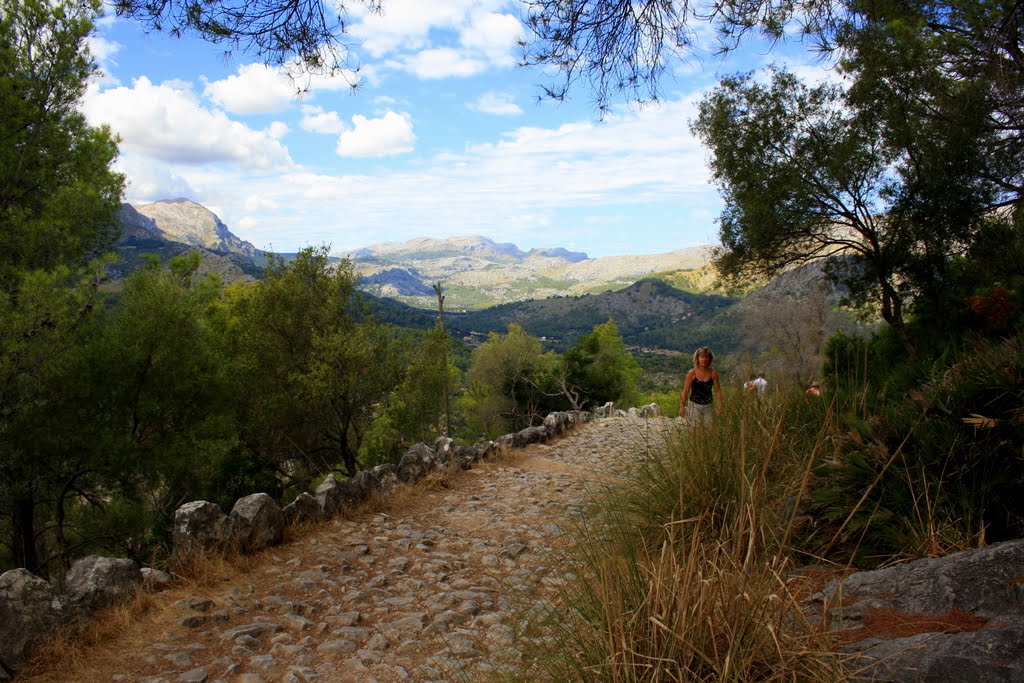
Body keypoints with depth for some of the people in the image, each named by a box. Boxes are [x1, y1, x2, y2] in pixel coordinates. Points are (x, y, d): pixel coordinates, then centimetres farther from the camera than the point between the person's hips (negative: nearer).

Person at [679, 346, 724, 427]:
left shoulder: (713, 373, -6)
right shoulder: (692, 373, -11)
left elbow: (717, 390, 2)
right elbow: (685, 391, -5)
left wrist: (720, 406, 1)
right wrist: (682, 406, -3)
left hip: (709, 405, 2)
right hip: (694, 405, -2)